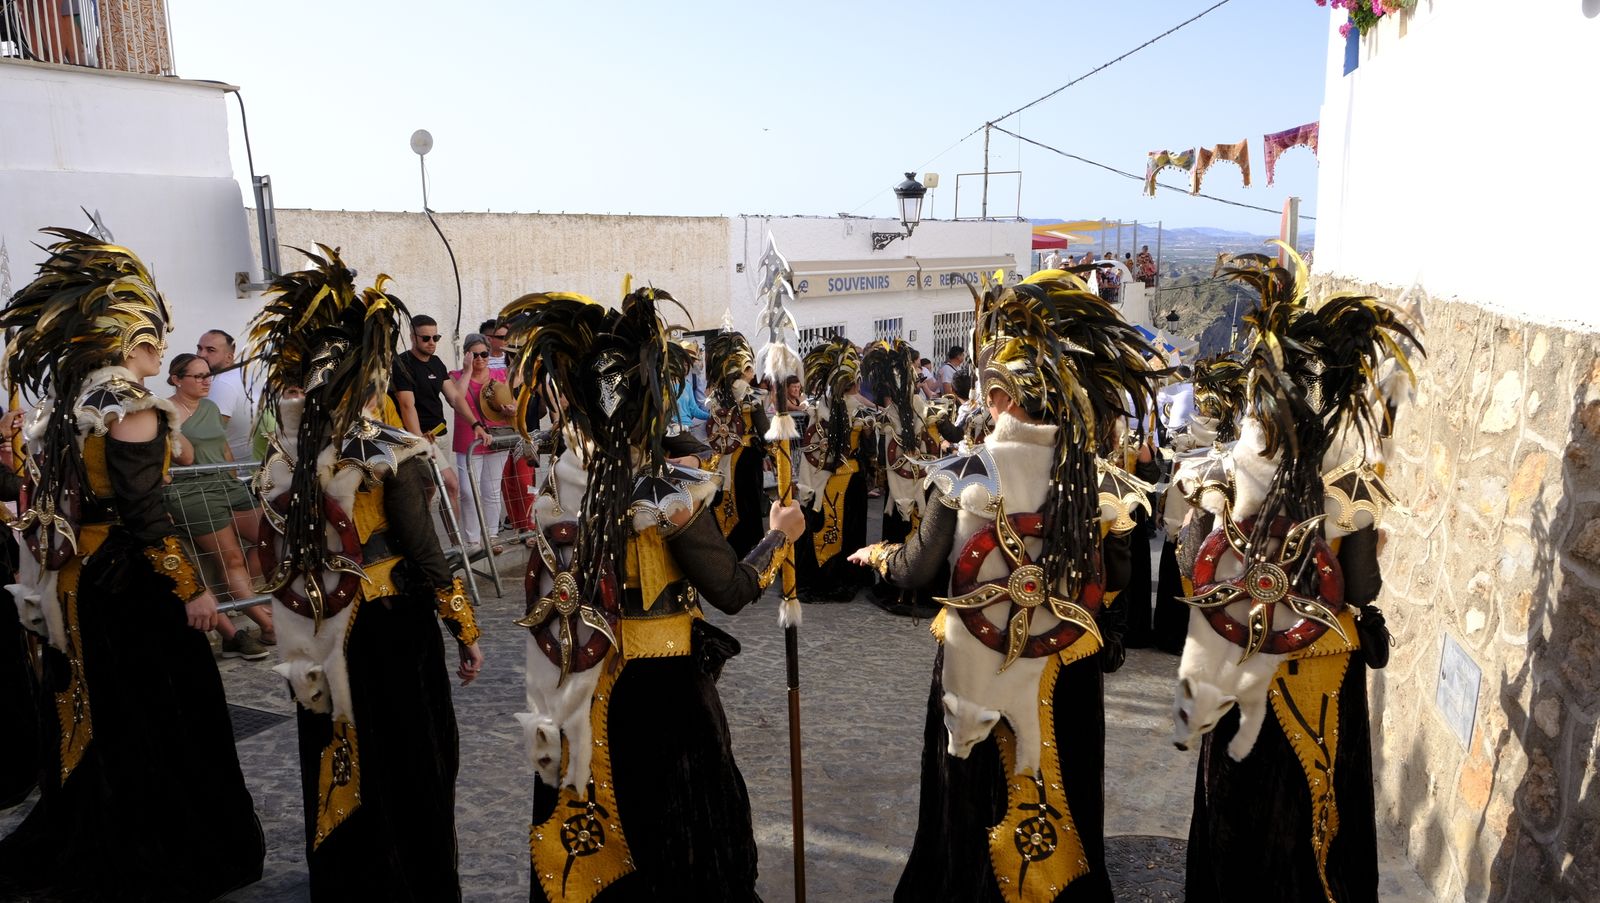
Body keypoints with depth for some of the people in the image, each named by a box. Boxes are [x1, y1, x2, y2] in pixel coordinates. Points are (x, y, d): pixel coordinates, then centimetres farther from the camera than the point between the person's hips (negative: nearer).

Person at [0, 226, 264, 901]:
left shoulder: (60, 407, 9)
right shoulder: (133, 412, -17)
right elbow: (145, 517, -21)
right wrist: (192, 590, -16)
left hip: (73, 585, 8)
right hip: (130, 585, -8)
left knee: (99, 714, 19)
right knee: (160, 717, 4)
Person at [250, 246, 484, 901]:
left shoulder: (285, 454, -2)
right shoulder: (388, 453, -17)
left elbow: (279, 552, 5)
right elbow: (422, 549, -16)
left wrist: (300, 619, 16)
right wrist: (466, 630, -8)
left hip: (316, 633, 5)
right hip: (389, 624, -5)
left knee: (335, 755, 21)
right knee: (408, 762, 10)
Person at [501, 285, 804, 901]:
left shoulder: (553, 483, -8)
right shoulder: (670, 494, -20)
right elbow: (734, 592, -11)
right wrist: (780, 534, 4)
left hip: (575, 701, 4)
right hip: (660, 694, -4)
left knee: (588, 835, 21)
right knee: (667, 828, 15)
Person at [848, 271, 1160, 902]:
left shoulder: (964, 477, -15)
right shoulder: (1093, 475, -7)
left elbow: (917, 571, -9)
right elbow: (1114, 577, 0)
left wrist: (875, 553, 11)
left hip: (980, 667, -2)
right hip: (1066, 669, 3)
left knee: (979, 797, 17)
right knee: (1062, 795, 20)